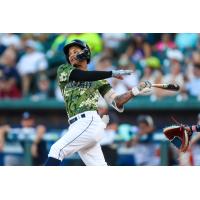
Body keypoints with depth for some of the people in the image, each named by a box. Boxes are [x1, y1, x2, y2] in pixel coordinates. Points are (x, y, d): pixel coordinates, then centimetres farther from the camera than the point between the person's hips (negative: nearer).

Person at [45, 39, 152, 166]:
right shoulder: (63, 70, 17)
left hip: (89, 122, -4)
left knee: (56, 151, -19)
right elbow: (81, 76, -2)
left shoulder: (98, 79, 14)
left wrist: (136, 90, -4)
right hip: (77, 126, 4)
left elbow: (116, 102, 9)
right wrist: (112, 73, -5)